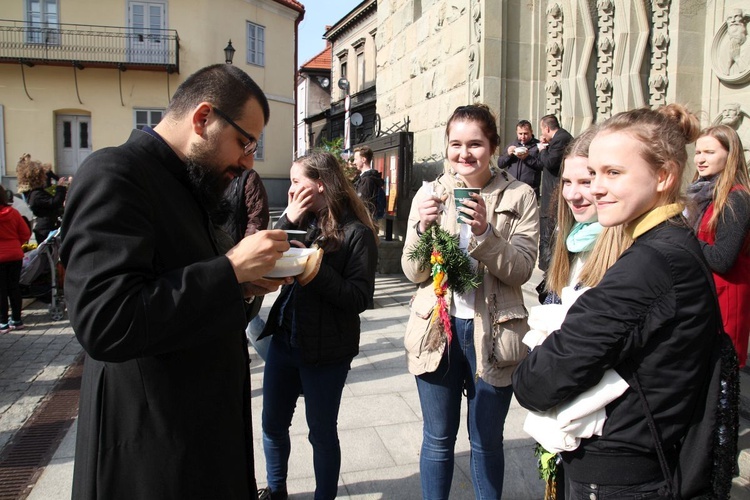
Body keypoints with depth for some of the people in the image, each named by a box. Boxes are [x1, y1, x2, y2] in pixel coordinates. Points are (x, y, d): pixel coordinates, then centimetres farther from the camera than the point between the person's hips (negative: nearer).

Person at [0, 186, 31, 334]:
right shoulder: (13, 212, -2)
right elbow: (26, 233, 1)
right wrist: (14, 244, 11)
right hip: (15, 255, 4)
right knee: (14, 288, 12)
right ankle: (16, 320, 18)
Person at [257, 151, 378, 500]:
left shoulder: (356, 233, -13)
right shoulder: (301, 221, 6)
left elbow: (360, 298, -19)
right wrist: (288, 221, -12)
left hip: (326, 350, -6)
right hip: (284, 339, 6)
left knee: (322, 432, 12)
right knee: (273, 424, 19)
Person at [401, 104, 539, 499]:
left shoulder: (518, 196, -3)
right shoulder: (429, 194, 1)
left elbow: (521, 270, -10)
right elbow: (413, 273, -1)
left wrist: (485, 233, -25)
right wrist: (423, 228, -19)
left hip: (493, 332, -1)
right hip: (437, 329, 1)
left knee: (487, 442, 17)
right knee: (438, 439, 15)